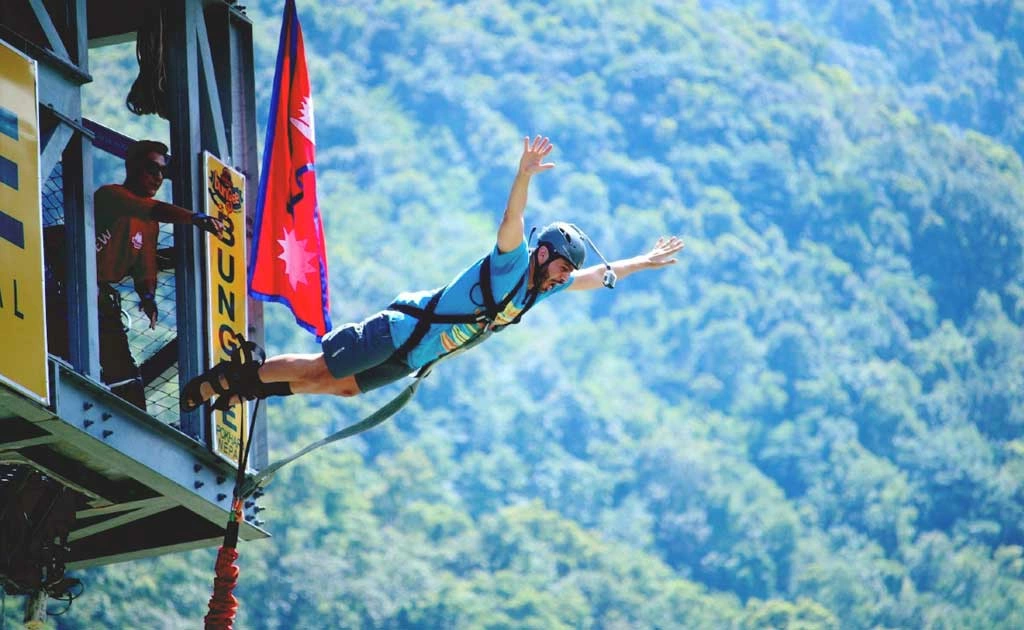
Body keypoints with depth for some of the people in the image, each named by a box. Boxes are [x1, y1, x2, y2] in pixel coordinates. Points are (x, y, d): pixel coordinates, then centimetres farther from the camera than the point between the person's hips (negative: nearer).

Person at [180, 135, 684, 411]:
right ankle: (227, 378, 1)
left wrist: (642, 262, 25)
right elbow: (511, 221, -38)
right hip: (404, 328, -9)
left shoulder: (543, 286, 6)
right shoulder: (509, 263, -19)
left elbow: (597, 276, 22)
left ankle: (247, 386, 23)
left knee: (342, 385, 15)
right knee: (319, 369, -8)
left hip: (413, 357, 9)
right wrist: (525, 175, -53)